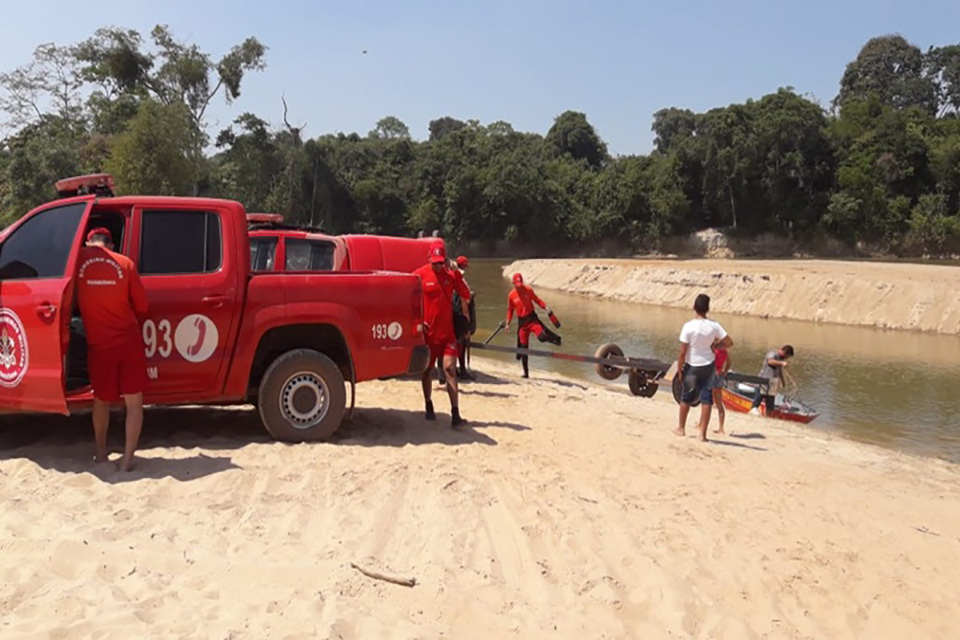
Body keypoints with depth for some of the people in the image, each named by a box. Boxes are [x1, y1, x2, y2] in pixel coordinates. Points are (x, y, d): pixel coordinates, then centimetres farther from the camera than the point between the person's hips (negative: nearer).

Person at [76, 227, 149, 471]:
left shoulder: (79, 259, 0)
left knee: (101, 400, 19)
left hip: (99, 345, 1)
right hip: (129, 341, -1)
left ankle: (100, 452, 31)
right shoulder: (125, 263, -1)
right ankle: (128, 457, 5)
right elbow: (141, 306, 3)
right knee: (134, 400, 7)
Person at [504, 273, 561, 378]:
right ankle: (526, 372, 13)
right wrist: (507, 323, 5)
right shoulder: (511, 295, 1)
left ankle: (554, 338, 8)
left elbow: (536, 300, 8)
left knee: (541, 336, -28)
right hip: (521, 321, 2)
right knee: (523, 347, 3)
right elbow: (510, 310, 10)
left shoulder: (528, 289, -2)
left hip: (532, 318, -1)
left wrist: (545, 307, -8)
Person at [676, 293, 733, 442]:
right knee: (706, 398, 7)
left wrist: (679, 368, -5)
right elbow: (729, 343, -5)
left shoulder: (688, 326, -17)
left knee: (686, 397, 16)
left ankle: (681, 428, 30)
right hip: (709, 365, 2)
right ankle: (702, 433, 5)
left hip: (692, 366, -2)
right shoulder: (714, 326, -8)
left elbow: (682, 352, -16)